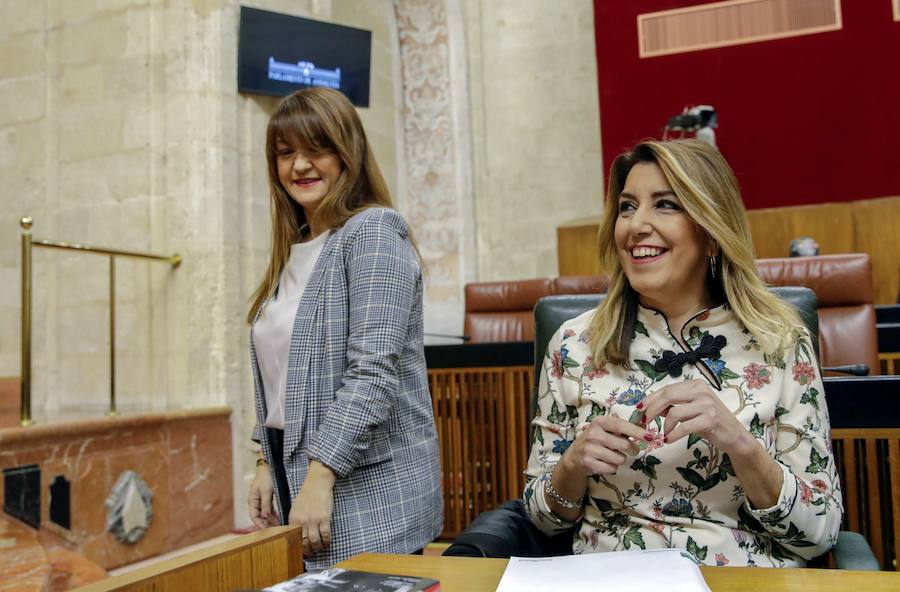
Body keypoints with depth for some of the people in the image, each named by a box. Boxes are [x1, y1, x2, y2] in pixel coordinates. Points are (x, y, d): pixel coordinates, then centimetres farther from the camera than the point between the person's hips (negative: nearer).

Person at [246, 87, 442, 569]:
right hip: (297, 475, 7)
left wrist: (319, 478, -21)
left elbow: (373, 372, -20)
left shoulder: (373, 233, -11)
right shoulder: (293, 250, 13)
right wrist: (268, 464, 9)